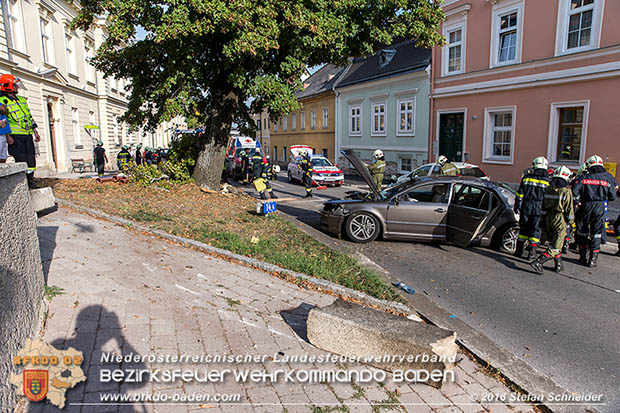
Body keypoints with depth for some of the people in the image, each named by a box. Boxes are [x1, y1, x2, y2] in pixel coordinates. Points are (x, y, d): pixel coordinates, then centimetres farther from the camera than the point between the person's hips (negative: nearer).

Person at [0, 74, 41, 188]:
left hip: (27, 135, 7)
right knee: (21, 160, -9)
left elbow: (30, 117, 24)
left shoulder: (22, 100, 21)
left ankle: (31, 183, 13)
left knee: (31, 159, 6)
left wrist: (35, 132, 19)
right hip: (15, 136, -7)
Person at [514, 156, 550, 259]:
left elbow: (520, 194, 1)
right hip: (539, 209, -1)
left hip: (526, 208, 1)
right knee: (535, 230, 6)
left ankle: (519, 250, 15)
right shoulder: (548, 181, -1)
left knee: (523, 229, 11)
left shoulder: (527, 177, 0)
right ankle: (531, 252, 5)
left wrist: (517, 206, 8)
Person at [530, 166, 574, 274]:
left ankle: (558, 265, 27)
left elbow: (543, 206, 10)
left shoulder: (549, 189, 4)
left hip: (548, 218, 6)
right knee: (555, 246, -2)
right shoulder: (566, 191, -12)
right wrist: (570, 223, 3)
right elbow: (569, 210, -9)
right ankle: (538, 262, -14)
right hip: (560, 220, -6)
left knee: (554, 242, 19)